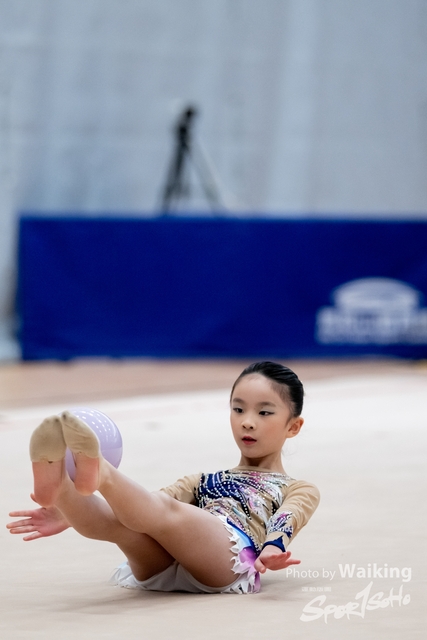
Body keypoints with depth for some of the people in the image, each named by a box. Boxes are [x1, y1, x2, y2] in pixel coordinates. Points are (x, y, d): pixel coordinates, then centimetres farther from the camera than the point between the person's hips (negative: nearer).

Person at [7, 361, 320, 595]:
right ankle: (57, 485, -55)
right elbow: (144, 504, 24)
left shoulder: (299, 491, 27)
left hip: (230, 552, -4)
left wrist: (272, 549, -26)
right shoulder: (203, 482, 40)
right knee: (119, 518, -28)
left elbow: (287, 519, 1)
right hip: (161, 564, 4)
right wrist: (69, 514, 6)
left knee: (163, 510, -34)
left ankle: (99, 473, -59)